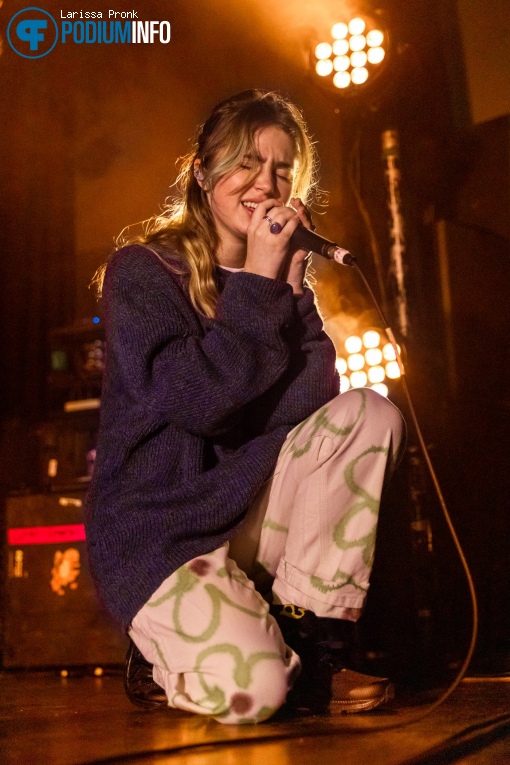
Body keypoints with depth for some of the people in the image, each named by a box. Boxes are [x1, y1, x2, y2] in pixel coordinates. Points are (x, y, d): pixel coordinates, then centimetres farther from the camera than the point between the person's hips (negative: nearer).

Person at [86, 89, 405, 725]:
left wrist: (292, 287, -13)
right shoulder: (142, 270, -8)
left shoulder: (278, 280, 8)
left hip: (249, 515, 6)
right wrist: (257, 283, -17)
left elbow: (312, 404, -6)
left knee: (369, 413, -14)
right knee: (252, 691, -26)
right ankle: (162, 659, 11)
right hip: (158, 533, -5)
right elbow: (197, 400, -23)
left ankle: (306, 639, -9)